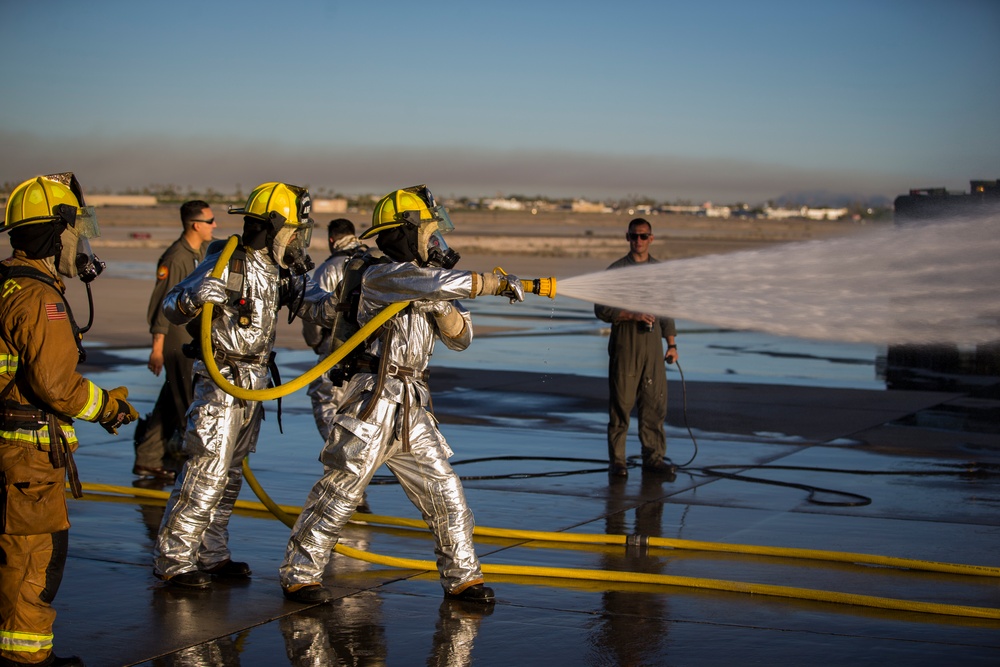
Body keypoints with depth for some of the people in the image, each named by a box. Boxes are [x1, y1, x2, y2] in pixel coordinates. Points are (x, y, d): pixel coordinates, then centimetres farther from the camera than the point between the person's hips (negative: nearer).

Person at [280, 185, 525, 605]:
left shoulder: (429, 294, 18)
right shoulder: (381, 277, -7)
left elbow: (461, 337, 14)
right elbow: (436, 283, -23)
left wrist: (441, 309, -6)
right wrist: (499, 283, -18)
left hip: (413, 409, 8)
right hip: (373, 400, -8)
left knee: (444, 490, 5)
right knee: (341, 488, -4)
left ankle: (461, 575, 14)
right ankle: (299, 574, 5)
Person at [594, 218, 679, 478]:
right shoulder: (616, 270, -1)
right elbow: (601, 309, -6)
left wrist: (672, 344, 12)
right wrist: (633, 315, -17)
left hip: (652, 345, 3)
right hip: (624, 345, -3)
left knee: (655, 403, 2)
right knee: (621, 403, -1)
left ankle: (653, 457, 10)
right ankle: (617, 460, 5)